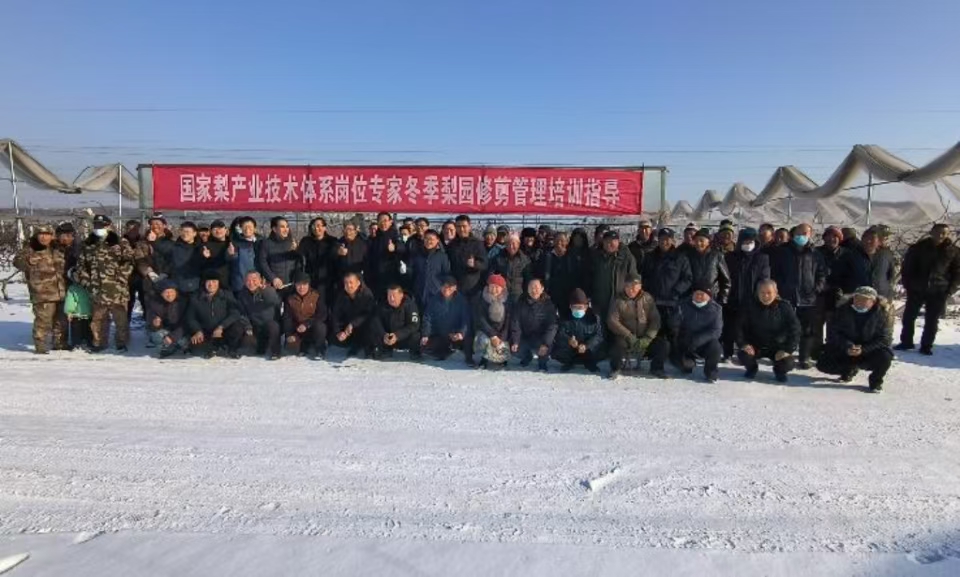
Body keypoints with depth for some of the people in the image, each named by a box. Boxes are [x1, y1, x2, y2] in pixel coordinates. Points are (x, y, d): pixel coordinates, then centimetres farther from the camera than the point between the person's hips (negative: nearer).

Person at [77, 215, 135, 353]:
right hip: (96, 289, 4)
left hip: (116, 288, -4)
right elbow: (81, 265, 17)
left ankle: (122, 342, 13)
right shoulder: (88, 244, 13)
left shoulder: (120, 243, 0)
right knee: (98, 318, 13)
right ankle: (99, 342, 24)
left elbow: (128, 262, -7)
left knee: (120, 317, 2)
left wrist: (120, 278, -14)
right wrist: (86, 281, 7)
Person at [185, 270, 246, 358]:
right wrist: (198, 331, -16)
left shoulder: (227, 296, -4)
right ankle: (222, 347, 1)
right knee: (195, 347, -28)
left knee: (238, 326, -32)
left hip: (224, 333, -1)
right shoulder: (196, 298, 1)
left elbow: (235, 313, -15)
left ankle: (232, 348, -1)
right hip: (206, 336, 1)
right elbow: (190, 317, 3)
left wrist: (221, 327, -26)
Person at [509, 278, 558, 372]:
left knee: (545, 349, -32)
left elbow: (552, 325, -18)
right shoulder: (521, 303, -4)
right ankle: (527, 356, 21)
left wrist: (546, 343, -31)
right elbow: (515, 322, -6)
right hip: (525, 337, 3)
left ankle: (542, 361, 8)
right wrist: (515, 341, -18)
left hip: (540, 338, -3)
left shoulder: (548, 304, -11)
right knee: (514, 349, -18)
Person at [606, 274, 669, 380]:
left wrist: (647, 339, -17)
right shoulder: (619, 301, -2)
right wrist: (629, 336, -22)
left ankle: (656, 368, 10)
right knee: (618, 343, -34)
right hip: (625, 338, -2)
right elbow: (612, 321, -12)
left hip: (645, 338, 2)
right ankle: (616, 368, -4)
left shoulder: (647, 299, 2)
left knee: (664, 344, -19)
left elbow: (655, 321, -3)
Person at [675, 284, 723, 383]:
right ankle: (688, 364, 21)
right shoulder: (684, 306, -7)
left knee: (715, 346, -33)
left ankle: (711, 373, -3)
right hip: (686, 344, 2)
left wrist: (697, 340, -31)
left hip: (706, 343, -2)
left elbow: (716, 331, -18)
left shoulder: (715, 309, -9)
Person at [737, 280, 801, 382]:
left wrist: (788, 349, -21)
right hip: (755, 346, 1)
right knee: (743, 355, -28)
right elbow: (739, 326, -5)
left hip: (777, 347, 0)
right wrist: (743, 343, -18)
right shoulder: (750, 307, -7)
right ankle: (752, 368, 11)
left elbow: (795, 330, -12)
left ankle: (779, 370, 16)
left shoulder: (785, 307, -10)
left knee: (788, 364, -25)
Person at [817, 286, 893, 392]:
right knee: (823, 365, -14)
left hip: (869, 351, -2)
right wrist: (847, 346, -25)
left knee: (885, 357, -33)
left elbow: (885, 339, -15)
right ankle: (850, 369, 22)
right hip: (845, 351, 2)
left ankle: (875, 380, 1)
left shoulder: (883, 313, -12)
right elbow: (832, 332, -9)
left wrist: (864, 350, -29)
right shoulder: (843, 309, -9)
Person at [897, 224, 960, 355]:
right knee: (909, 316, 5)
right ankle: (906, 342, 18)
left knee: (932, 321, 4)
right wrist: (908, 285, -4)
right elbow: (907, 267, 3)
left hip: (939, 292, 0)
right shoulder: (918, 247, 0)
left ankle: (926, 346, 13)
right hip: (916, 290, 0)